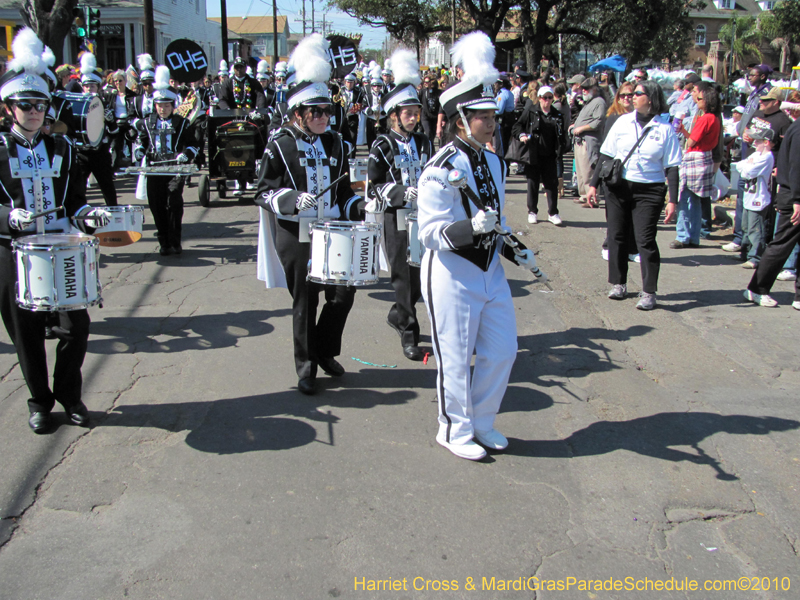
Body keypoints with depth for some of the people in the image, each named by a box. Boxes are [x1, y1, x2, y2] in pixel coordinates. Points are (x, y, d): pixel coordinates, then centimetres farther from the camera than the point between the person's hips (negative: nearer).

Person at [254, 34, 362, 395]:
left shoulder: (335, 144, 10)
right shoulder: (279, 147, -5)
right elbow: (264, 192, -5)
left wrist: (359, 206, 1)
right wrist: (294, 200, -22)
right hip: (296, 236, -4)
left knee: (343, 293, 0)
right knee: (305, 302, 2)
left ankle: (325, 351, 24)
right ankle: (306, 366, 19)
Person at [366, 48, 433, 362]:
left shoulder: (425, 143, 11)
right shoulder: (382, 147, -4)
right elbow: (373, 186, -7)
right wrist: (400, 193, -21)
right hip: (396, 221, -5)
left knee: (422, 276, 8)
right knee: (404, 275, -3)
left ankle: (398, 314, 33)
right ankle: (408, 334, 6)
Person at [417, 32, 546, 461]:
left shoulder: (494, 162, 8)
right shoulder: (440, 170, -17)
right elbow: (431, 233, -20)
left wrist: (515, 251, 6)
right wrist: (471, 228, -35)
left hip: (490, 271, 8)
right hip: (451, 275, -7)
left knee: (503, 351, 13)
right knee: (455, 358, 4)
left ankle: (482, 422, 32)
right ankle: (454, 431, 24)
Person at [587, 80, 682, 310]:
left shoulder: (665, 127, -3)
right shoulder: (623, 121, 5)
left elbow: (671, 167, -3)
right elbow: (606, 155, 9)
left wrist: (673, 200, -8)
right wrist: (593, 184, 4)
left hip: (649, 190, -3)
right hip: (618, 187, 3)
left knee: (646, 240, -7)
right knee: (616, 236, 7)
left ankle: (649, 292, 2)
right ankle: (618, 283, 23)